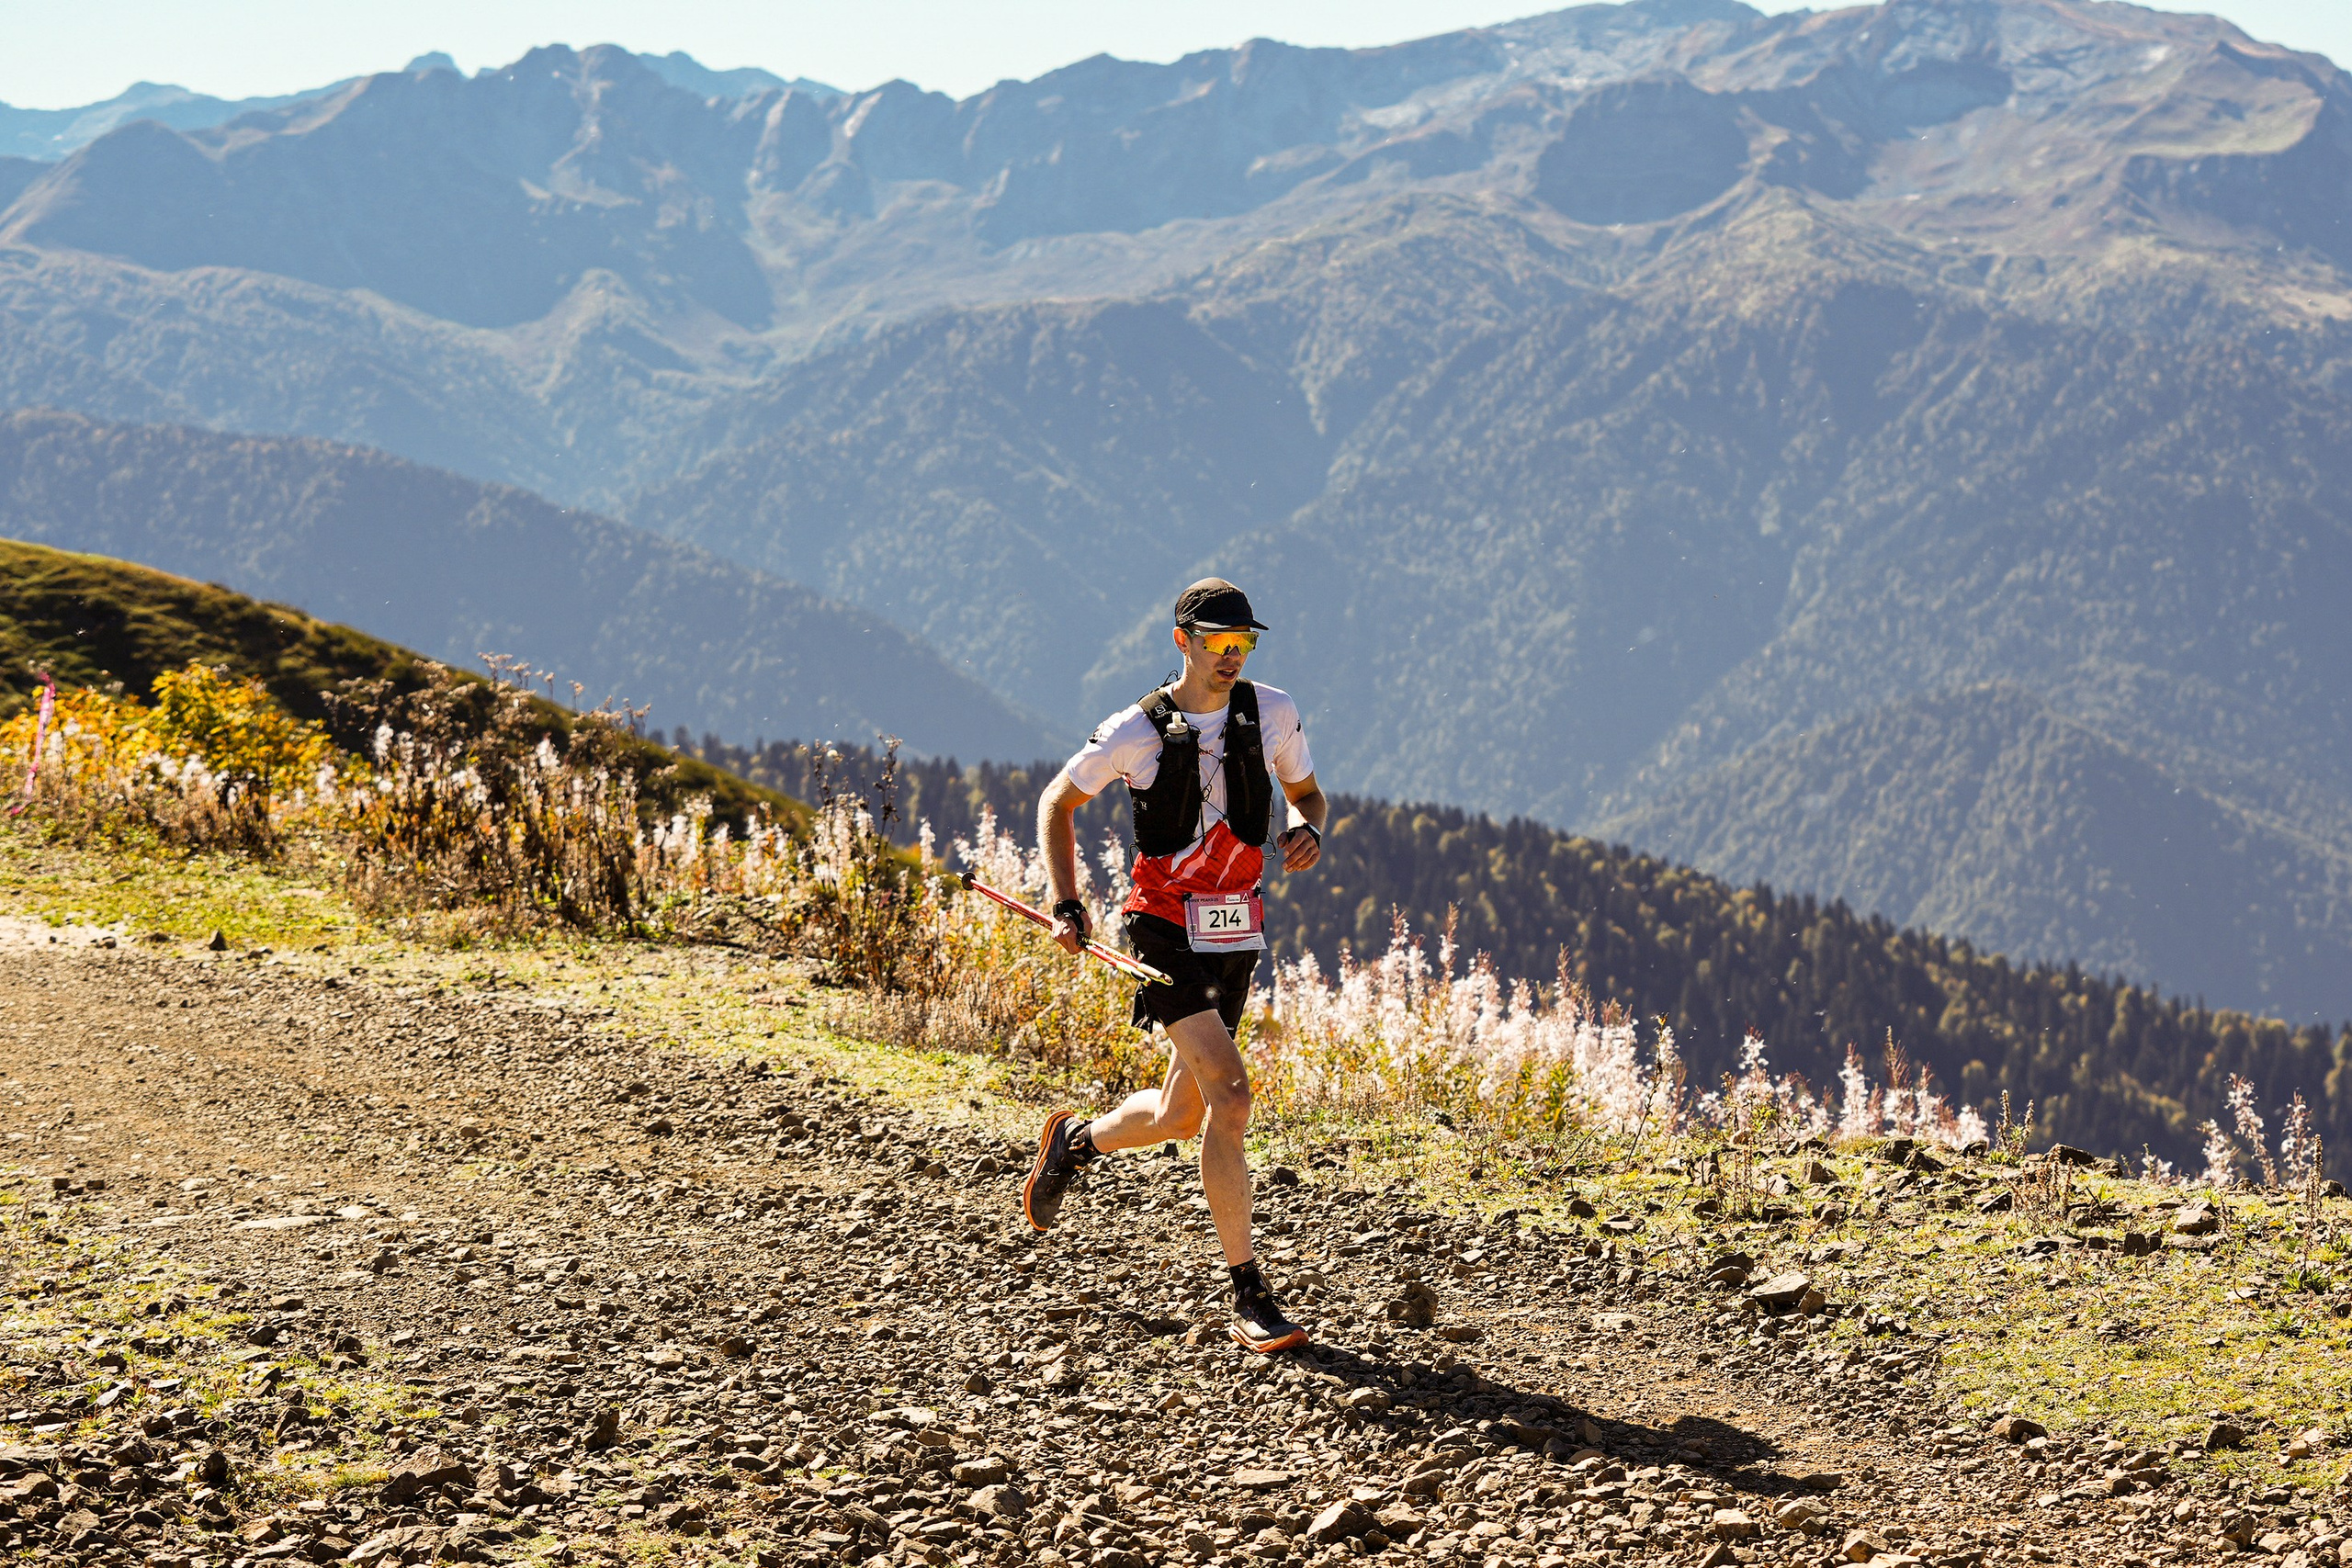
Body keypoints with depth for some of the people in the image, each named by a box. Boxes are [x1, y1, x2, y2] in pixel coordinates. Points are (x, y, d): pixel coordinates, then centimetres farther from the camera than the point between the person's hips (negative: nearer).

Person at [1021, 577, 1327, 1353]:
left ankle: (1076, 1140, 47)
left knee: (1181, 1116, 13)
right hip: (1169, 931, -5)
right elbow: (1058, 802, 5)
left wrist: (1306, 829, -8)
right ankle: (1249, 1298, -12)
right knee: (1230, 1097, -18)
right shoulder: (1139, 731, -8)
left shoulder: (1272, 712, 2)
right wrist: (1066, 901, -6)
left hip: (1237, 934, 5)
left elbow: (1307, 793, 16)